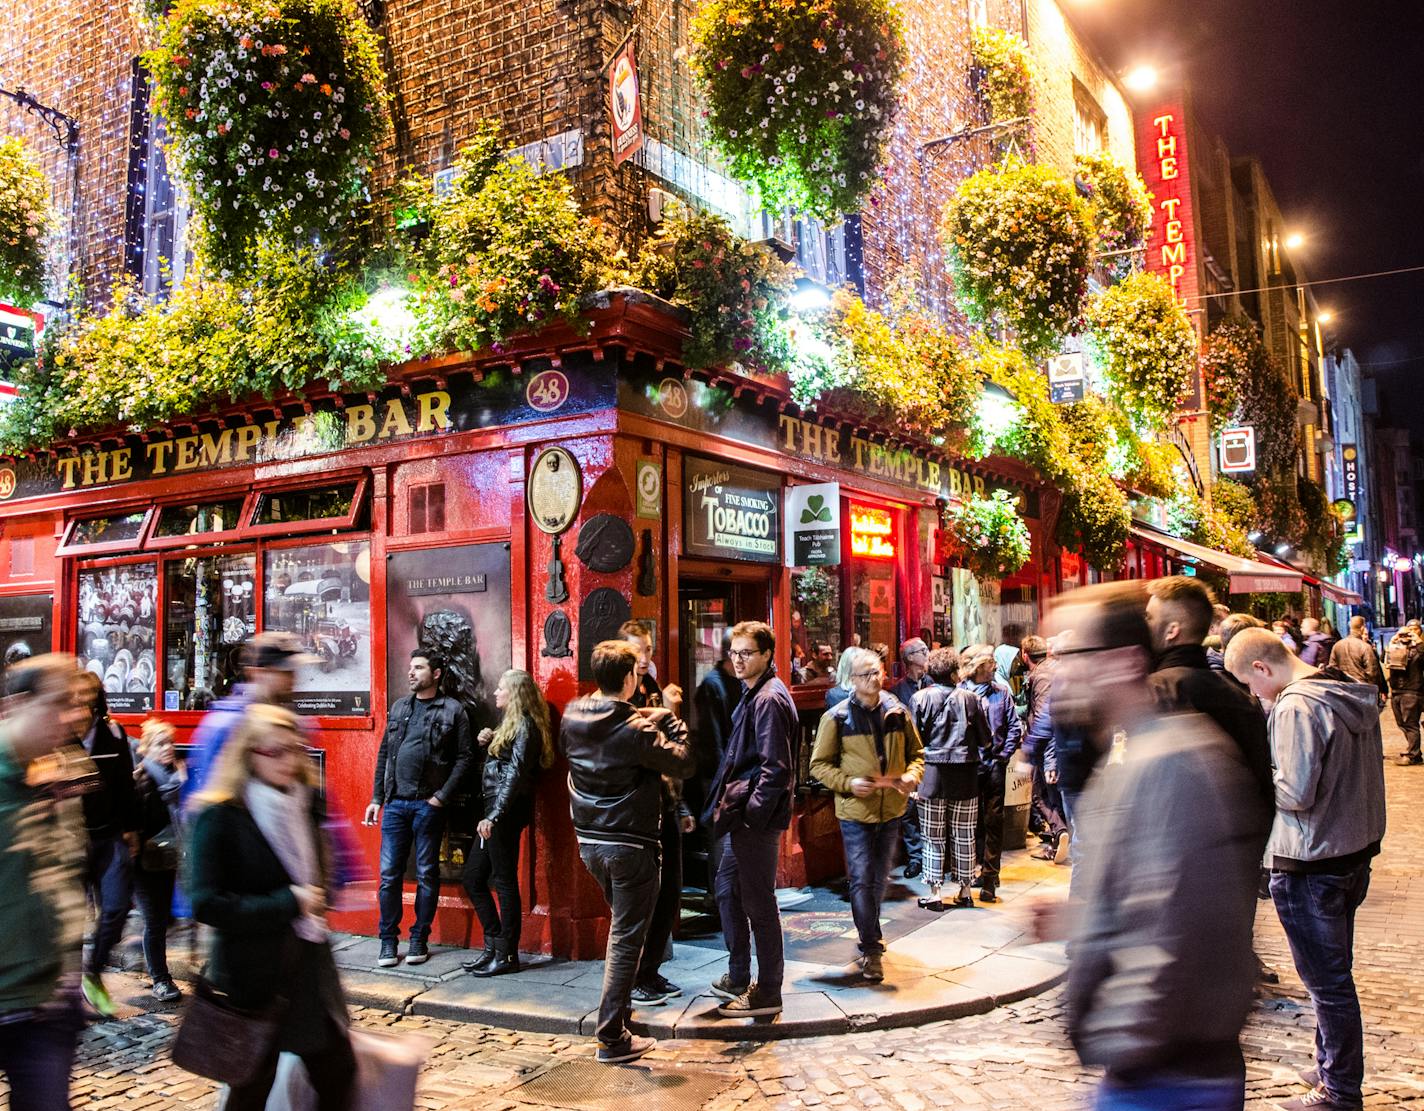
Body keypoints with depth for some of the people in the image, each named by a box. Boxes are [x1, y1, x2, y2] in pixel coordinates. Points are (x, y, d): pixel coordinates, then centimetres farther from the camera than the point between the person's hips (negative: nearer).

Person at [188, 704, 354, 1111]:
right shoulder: (220, 815, -14)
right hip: (254, 975, -6)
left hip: (310, 965, 6)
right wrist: (288, 903, -19)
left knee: (338, 1072, 10)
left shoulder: (304, 802, 5)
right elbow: (207, 904, -19)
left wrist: (316, 903, 3)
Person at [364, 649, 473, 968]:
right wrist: (376, 798, 10)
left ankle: (419, 939, 16)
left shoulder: (453, 710, -2)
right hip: (395, 804, 4)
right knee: (389, 875, 5)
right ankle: (389, 940, 16)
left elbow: (463, 758, -5)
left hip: (428, 805, -4)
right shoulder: (398, 707, 13)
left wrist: (443, 796, -12)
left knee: (427, 875, 5)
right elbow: (384, 755, 15)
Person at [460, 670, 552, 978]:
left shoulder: (525, 726, -11)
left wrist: (494, 816, -25)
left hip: (507, 813, -10)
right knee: (472, 878, 12)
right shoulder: (511, 724, 18)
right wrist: (489, 742, 4)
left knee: (504, 883, -3)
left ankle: (507, 956, 5)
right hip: (496, 812, 10)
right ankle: (493, 946, 18)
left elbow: (515, 773, -20)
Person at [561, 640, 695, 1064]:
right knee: (626, 937, 2)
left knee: (621, 922, 28)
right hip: (630, 844, -7)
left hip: (589, 841, 7)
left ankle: (619, 1000, 41)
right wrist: (669, 721, 2)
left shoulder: (572, 716, -1)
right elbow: (683, 763, -14)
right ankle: (612, 1037, 5)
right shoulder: (635, 730, -21)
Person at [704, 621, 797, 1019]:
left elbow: (775, 769, -22)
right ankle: (738, 977, 33)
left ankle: (768, 992, 11)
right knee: (727, 891, 20)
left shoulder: (769, 700, -17)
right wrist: (727, 805, 16)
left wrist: (752, 812, -20)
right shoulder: (753, 695, 14)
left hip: (757, 820, -11)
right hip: (741, 813, 11)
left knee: (758, 903, -1)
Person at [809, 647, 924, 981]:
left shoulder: (898, 712, 3)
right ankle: (871, 950, 2)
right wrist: (848, 783, -19)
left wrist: (911, 775, -7)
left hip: (891, 809, 4)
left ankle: (869, 933, 37)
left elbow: (915, 753, 13)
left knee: (879, 879, 18)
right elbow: (819, 764, -4)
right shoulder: (837, 717, -8)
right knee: (862, 881, -5)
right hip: (855, 811, -4)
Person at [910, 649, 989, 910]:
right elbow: (985, 741, 4)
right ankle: (965, 891, 20)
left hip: (932, 773, -1)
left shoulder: (920, 698, -4)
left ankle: (934, 894, 8)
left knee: (934, 837, 6)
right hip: (965, 774, 1)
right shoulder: (970, 699, -1)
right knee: (964, 836, 11)